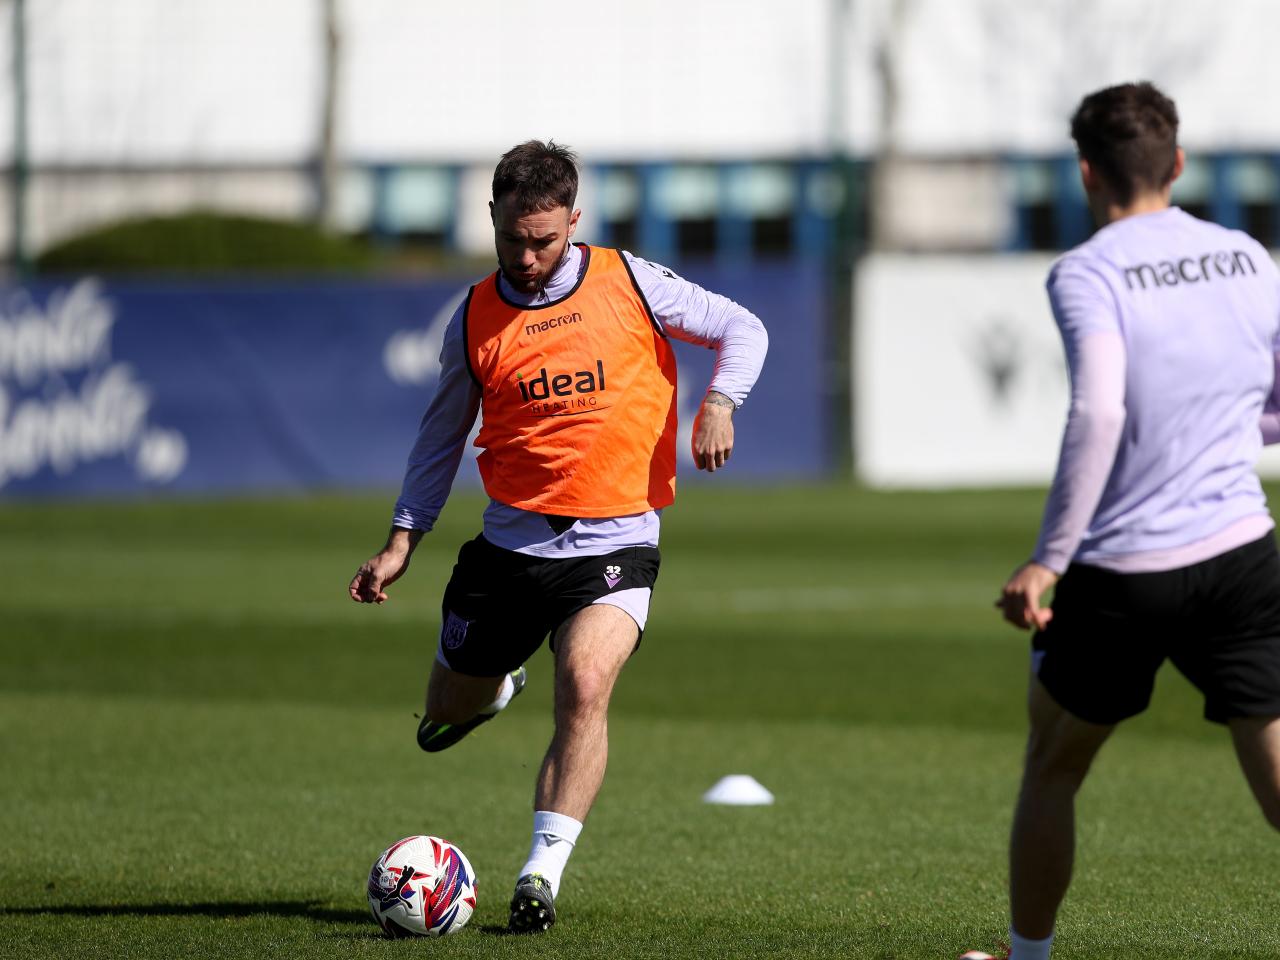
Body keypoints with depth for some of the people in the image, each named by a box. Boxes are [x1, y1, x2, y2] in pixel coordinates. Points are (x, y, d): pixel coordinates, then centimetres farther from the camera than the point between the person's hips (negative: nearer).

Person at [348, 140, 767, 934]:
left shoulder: (630, 284, -2)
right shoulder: (475, 319, 3)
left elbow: (742, 330, 8)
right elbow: (442, 432, 14)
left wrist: (720, 404, -11)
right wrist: (403, 540, 8)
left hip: (614, 542, -3)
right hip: (511, 542, 3)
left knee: (586, 686, -27)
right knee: (451, 711, 13)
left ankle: (544, 871, -24)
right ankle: (501, 682, 51)